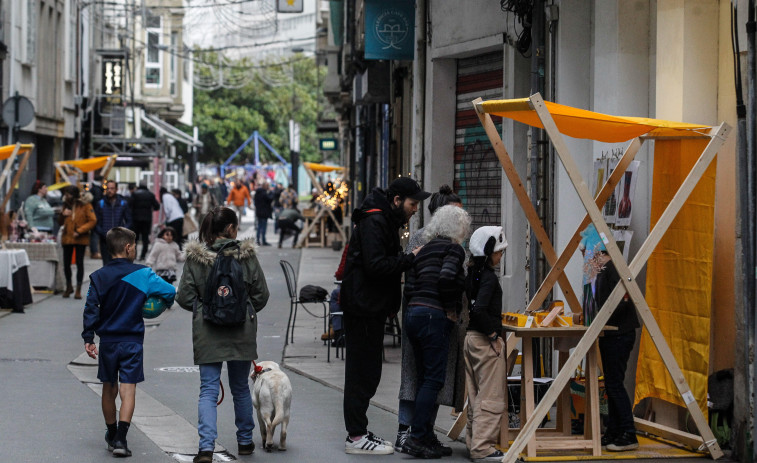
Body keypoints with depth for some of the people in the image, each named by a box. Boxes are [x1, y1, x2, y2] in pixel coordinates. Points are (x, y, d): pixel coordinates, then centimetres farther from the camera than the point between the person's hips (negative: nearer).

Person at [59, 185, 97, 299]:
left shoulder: (85, 205, -7)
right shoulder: (66, 205, 9)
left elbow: (93, 221, -11)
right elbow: (61, 222, 16)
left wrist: (79, 231, -16)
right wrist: (62, 215, -7)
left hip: (80, 239, -5)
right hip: (67, 238, 5)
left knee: (79, 263, 0)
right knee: (66, 263, 6)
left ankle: (78, 290, 6)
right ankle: (68, 287, 25)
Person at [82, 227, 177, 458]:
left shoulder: (99, 277, 2)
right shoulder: (143, 274, -7)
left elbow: (91, 309, -3)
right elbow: (169, 291, -8)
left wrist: (88, 338, -1)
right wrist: (165, 303, 14)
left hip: (107, 341, 3)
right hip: (132, 341, -3)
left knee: (109, 389, 17)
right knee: (128, 390, -6)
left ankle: (111, 434, 31)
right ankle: (120, 438, -18)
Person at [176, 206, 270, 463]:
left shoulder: (195, 257, -5)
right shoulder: (246, 255, -5)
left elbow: (184, 297, -5)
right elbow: (261, 295, 0)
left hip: (207, 332, -1)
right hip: (242, 331, 1)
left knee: (208, 390, 0)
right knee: (241, 388, 17)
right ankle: (245, 441, 28)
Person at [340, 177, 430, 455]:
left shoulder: (386, 222, 17)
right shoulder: (373, 223, -16)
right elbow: (375, 265, -25)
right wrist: (410, 258, -18)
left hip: (372, 309, 11)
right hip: (363, 309, -11)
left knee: (366, 372, 15)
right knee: (362, 372, -7)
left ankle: (358, 431, 22)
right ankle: (356, 437, -3)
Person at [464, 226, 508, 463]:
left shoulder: (471, 275, 10)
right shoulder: (489, 277, -15)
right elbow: (479, 309, -27)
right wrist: (493, 335, -18)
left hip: (470, 337, 9)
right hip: (485, 341, -9)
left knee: (476, 396, 16)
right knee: (491, 397, -3)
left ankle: (474, 442, 22)